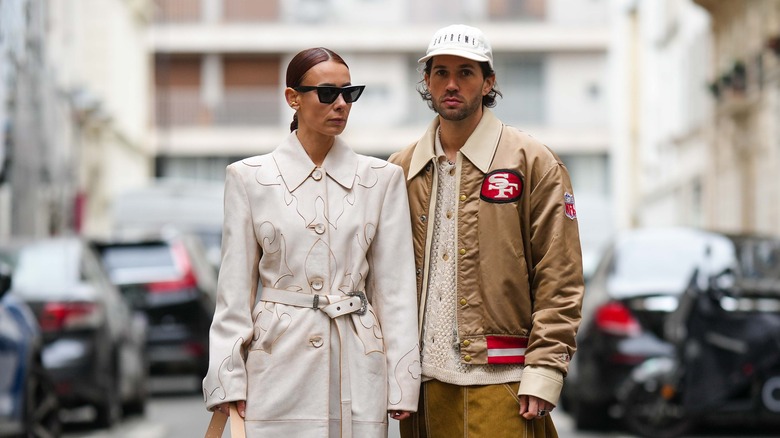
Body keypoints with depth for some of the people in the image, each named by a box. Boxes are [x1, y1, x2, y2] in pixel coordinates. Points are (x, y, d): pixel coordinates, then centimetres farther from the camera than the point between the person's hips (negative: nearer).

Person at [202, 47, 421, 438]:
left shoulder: (382, 178, 5)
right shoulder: (248, 178, 3)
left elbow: (394, 287, 5)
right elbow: (235, 289, 4)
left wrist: (401, 381, 1)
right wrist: (228, 383, -1)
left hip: (356, 365, 1)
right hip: (280, 361, -1)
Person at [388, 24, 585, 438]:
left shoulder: (534, 163, 1)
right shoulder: (401, 170, 13)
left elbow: (560, 282, -3)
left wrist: (543, 372, -10)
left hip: (500, 382, -4)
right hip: (425, 382, 4)